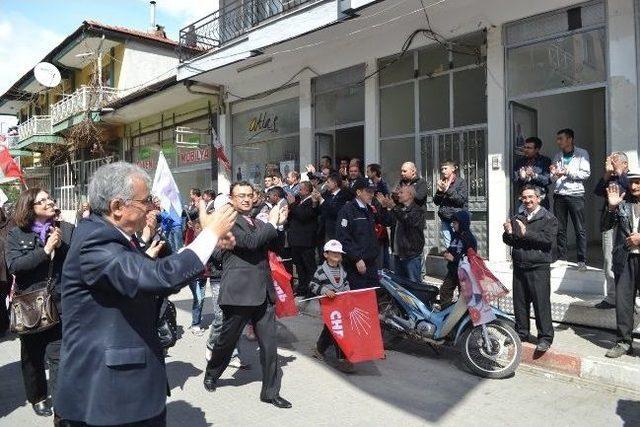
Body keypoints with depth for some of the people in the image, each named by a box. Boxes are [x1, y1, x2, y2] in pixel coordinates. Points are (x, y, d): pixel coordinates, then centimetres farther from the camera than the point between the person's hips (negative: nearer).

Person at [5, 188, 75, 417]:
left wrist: (62, 246, -17)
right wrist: (45, 250, -19)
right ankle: (37, 397, 35)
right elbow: (13, 265, -13)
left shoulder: (67, 229, 3)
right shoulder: (16, 234, 2)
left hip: (60, 304, -1)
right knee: (32, 355, 16)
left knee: (58, 355, -4)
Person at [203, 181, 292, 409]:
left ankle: (270, 392, 21)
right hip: (239, 293, -6)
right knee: (227, 339, 13)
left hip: (264, 293, 6)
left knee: (269, 345, 7)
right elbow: (251, 242, -22)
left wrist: (279, 223, 2)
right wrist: (272, 223, -10)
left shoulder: (258, 223, 15)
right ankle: (211, 374, 41)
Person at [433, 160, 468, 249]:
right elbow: (436, 202, 10)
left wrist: (448, 190, -16)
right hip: (445, 219, 5)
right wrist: (439, 191, -6)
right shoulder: (442, 183, 12)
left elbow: (461, 200, -12)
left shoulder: (460, 182, -2)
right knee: (448, 246, 8)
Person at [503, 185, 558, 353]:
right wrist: (508, 233, -10)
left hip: (539, 268, -5)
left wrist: (526, 233, -20)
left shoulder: (548, 218, 0)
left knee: (541, 302, -4)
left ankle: (545, 337, 6)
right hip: (519, 266, 5)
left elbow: (548, 238, -16)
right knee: (519, 301, 10)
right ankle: (522, 333, 23)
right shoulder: (517, 218, 16)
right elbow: (508, 241, 12)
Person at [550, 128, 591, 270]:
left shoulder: (582, 154, 4)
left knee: (580, 229, -4)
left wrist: (567, 172, -12)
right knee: (560, 228, 5)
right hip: (559, 195, 4)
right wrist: (554, 174, -5)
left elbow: (586, 173, -6)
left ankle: (582, 260, 0)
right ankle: (561, 258, 12)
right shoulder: (557, 157, 16)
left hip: (575, 194, -4)